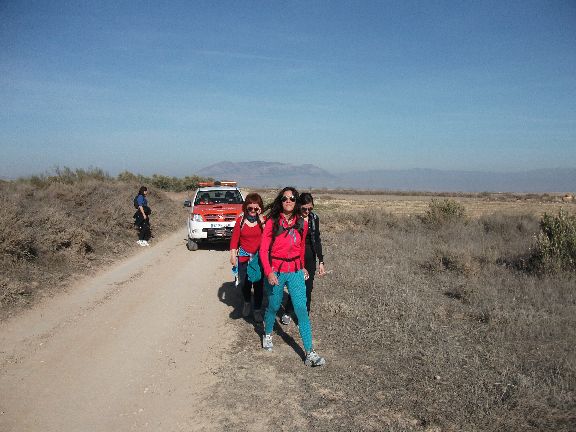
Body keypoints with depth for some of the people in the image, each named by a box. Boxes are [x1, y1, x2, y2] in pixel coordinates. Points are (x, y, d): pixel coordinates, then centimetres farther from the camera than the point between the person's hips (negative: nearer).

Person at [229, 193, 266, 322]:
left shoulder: (263, 220, -3)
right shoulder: (241, 220, -2)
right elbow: (234, 239, -1)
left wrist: (261, 219, -20)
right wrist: (233, 255, -7)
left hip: (259, 257, -1)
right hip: (244, 258, 1)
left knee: (259, 284, 3)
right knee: (244, 284, 11)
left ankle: (258, 309, 20)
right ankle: (247, 303, 40)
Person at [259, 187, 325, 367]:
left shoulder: (301, 223, 3)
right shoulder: (272, 222, -7)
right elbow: (263, 250, -8)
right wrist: (268, 272, -18)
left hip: (296, 272, 2)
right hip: (275, 271, -2)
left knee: (302, 310, -4)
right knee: (273, 306, 15)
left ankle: (310, 353, -1)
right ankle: (267, 334, 44)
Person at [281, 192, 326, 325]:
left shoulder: (314, 218, 1)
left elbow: (317, 240, 7)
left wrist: (321, 261, 5)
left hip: (310, 257, 4)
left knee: (308, 288, 7)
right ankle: (288, 313, 23)